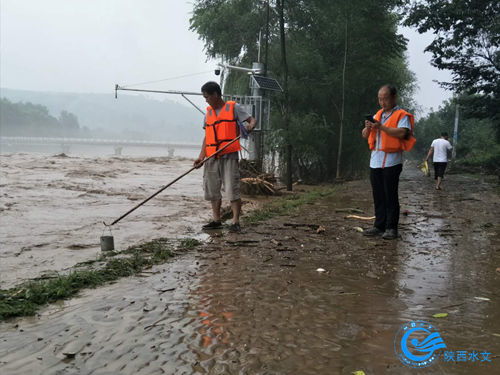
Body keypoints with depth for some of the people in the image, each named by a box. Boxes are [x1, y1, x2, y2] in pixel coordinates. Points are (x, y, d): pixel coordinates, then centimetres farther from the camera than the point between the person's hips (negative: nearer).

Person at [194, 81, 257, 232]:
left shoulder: (233, 107, 2)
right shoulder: (208, 112, 16)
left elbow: (252, 119, 0)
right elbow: (207, 136, 15)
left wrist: (250, 126, -24)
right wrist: (201, 156, 6)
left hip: (229, 155, -6)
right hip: (212, 157, 6)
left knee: (232, 189, -8)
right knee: (212, 189, 9)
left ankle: (235, 222, -3)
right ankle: (216, 220, 20)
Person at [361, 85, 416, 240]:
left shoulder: (402, 115, -3)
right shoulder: (378, 115, 18)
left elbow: (401, 133, -20)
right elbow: (365, 135, 17)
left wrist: (381, 127, -22)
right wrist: (368, 128, -5)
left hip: (391, 161, -6)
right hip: (375, 161, 6)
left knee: (390, 196, -4)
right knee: (378, 196, 8)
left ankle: (391, 228, 2)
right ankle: (379, 226, 15)